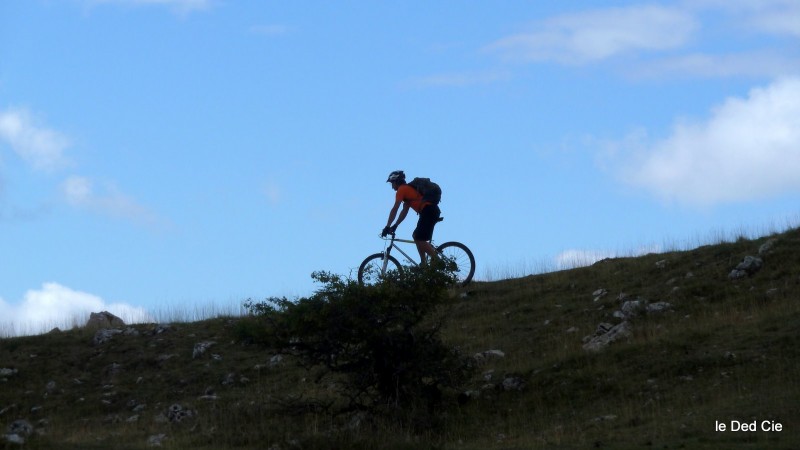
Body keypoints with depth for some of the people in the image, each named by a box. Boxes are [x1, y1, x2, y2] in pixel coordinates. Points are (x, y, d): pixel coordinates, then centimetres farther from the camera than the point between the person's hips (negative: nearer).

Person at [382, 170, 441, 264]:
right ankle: (423, 264, 12)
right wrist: (395, 226, 21)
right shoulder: (407, 189, 26)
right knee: (416, 236, 15)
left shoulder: (401, 189, -3)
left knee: (419, 239, -11)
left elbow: (395, 209, -8)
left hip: (428, 210, -10)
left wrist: (387, 227, -7)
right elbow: (404, 211, 25)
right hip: (433, 210, 10)